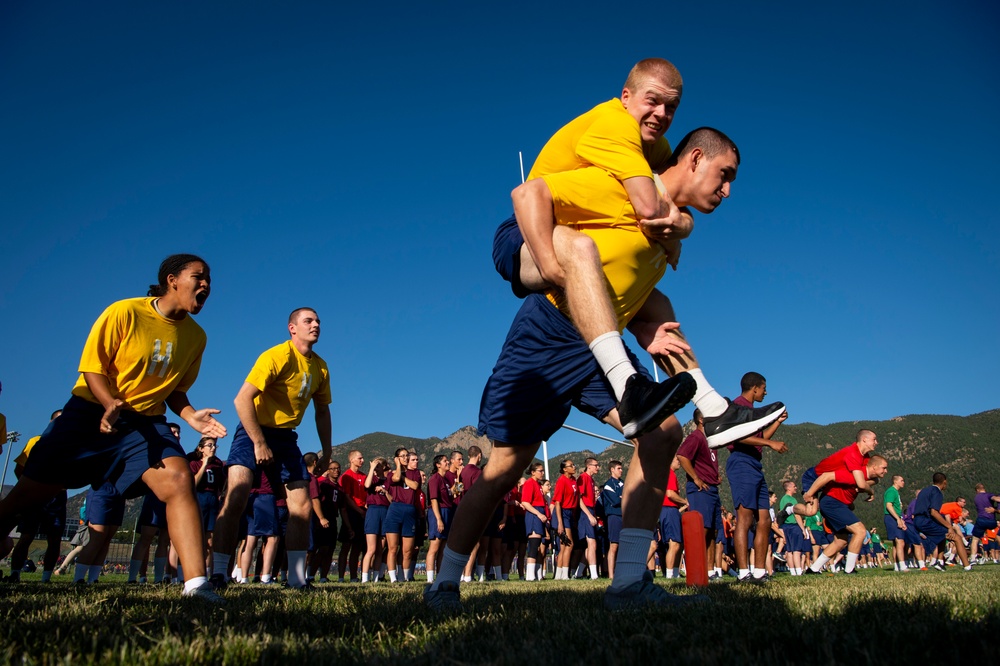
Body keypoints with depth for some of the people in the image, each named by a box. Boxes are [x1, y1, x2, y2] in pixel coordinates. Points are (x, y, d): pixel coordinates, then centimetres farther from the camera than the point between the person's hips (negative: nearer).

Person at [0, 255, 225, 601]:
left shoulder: (196, 336, 0)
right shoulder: (124, 312, -13)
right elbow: (92, 368, -9)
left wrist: (190, 416, -9)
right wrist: (113, 405, -26)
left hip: (145, 421, 2)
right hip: (90, 412, -2)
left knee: (179, 479, -24)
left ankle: (196, 584, -31)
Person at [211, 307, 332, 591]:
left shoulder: (320, 368, 3)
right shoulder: (276, 356, -18)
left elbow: (322, 410, 15)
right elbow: (242, 399, -24)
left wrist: (326, 450, 8)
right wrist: (259, 443, -26)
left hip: (286, 436, 7)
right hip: (254, 430, -6)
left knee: (302, 506, 0)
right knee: (236, 498, -20)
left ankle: (297, 578, 7)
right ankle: (218, 574, -10)